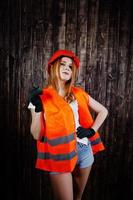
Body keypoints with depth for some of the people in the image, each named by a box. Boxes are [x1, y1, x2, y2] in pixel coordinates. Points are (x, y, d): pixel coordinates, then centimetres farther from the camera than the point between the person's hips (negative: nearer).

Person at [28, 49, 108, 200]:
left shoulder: (78, 93, 6)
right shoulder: (42, 97, -5)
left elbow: (103, 111, 14)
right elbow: (37, 135, -9)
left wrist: (92, 130, 0)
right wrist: (37, 108, -22)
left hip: (84, 150, 4)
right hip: (60, 154, -4)